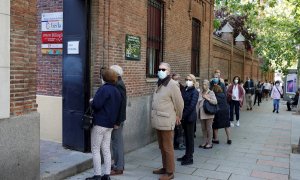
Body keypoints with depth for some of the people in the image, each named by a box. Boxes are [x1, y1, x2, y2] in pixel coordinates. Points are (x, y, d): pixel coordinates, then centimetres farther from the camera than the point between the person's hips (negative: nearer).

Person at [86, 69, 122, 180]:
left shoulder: (104, 89, -15)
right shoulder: (117, 91, 11)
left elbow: (96, 104, -22)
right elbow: (118, 109, 16)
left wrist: (92, 103, -2)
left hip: (100, 123, -8)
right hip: (110, 124, 8)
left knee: (95, 150, 1)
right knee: (106, 150, 11)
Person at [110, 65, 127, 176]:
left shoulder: (118, 86, -19)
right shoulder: (118, 84, 11)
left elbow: (121, 104, -23)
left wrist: (117, 122, -22)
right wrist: (117, 121, 11)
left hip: (117, 119, -10)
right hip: (118, 118, 10)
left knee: (117, 142, -1)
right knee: (118, 142, 17)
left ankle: (118, 168, 10)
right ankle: (119, 164, 29)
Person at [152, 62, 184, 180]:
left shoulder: (172, 84, -13)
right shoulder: (159, 84, 13)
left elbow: (179, 103, -9)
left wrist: (178, 117, 3)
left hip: (166, 121, -8)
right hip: (158, 121, 8)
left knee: (168, 147, 1)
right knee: (162, 147, 17)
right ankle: (165, 167, 30)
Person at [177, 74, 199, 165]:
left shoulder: (195, 92, -10)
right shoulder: (185, 90, 10)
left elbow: (192, 105, -17)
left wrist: (184, 115, -16)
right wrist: (181, 115, -2)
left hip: (190, 117, -7)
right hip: (184, 117, 7)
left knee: (190, 137, 1)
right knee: (186, 136, 14)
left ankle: (190, 158, 10)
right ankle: (187, 155, 25)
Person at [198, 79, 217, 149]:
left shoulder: (211, 93, -4)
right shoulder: (201, 93, 12)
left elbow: (215, 102, -15)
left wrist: (207, 98, -17)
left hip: (208, 113, -6)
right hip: (202, 113, 6)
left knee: (209, 128, 1)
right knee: (203, 128, 11)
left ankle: (210, 143, 10)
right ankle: (204, 142, 21)